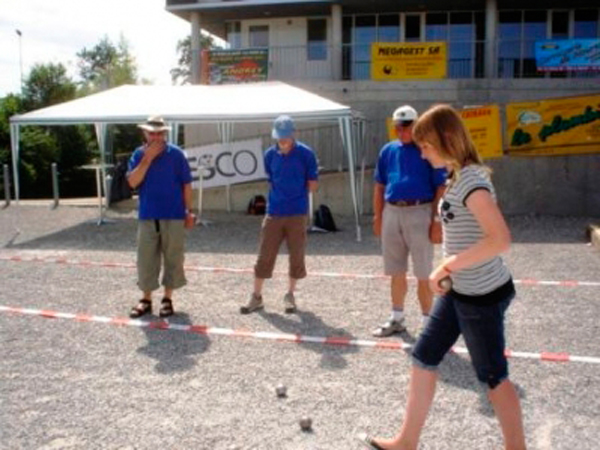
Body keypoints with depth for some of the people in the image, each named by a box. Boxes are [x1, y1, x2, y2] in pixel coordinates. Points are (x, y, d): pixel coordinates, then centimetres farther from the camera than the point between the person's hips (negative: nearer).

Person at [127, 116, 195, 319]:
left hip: (173, 216, -2)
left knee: (172, 258, 4)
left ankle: (167, 299, 17)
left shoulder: (176, 154, -2)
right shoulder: (139, 154, 4)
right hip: (147, 217, 2)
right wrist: (147, 158, -15)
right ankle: (146, 299, 19)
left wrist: (189, 211, 0)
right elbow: (133, 182, -8)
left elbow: (186, 184, 1)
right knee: (146, 259, 6)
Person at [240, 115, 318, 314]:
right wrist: (280, 196, 7)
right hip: (273, 213, 2)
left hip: (297, 214, -2)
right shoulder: (270, 155, 4)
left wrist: (295, 193, 5)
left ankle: (290, 295, 22)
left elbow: (312, 186, 0)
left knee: (297, 257, 5)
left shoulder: (305, 154, -5)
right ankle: (256, 297, 13)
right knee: (264, 256, 3)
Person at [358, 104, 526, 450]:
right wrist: (450, 270, 8)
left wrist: (447, 267, -26)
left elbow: (501, 239, -32)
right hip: (460, 292, 10)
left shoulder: (470, 179, -22)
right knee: (423, 359, 13)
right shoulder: (458, 176, 7)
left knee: (493, 377, 8)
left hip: (482, 296, -9)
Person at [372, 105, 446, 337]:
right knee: (396, 272, 15)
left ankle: (427, 322, 13)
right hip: (392, 213, 5)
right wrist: (378, 216, 11)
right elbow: (379, 186, 16)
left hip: (419, 213, -5)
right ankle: (397, 319, 29)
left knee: (423, 274, 1)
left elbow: (441, 187, -7)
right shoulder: (388, 150, 10)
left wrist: (437, 220, -13)